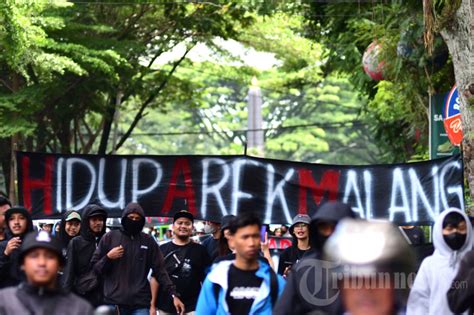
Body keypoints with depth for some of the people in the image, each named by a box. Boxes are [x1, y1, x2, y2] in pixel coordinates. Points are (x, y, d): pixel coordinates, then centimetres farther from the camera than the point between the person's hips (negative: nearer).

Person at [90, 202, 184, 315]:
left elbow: (160, 270, 5)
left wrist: (173, 294, -5)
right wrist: (108, 257, -10)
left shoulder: (148, 241, 8)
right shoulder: (110, 238, 6)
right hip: (113, 303, 0)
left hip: (140, 304, 0)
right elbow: (95, 267, 9)